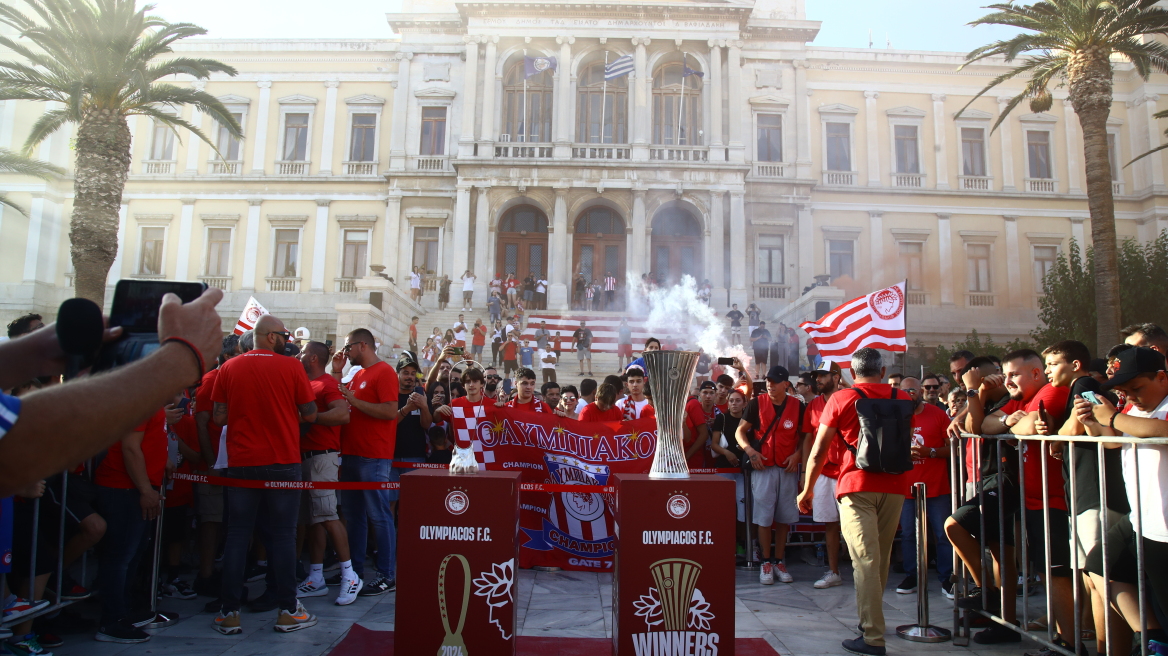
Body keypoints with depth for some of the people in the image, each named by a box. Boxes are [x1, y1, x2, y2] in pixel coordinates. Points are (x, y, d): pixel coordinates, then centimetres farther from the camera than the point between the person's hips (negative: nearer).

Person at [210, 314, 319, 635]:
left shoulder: (229, 368, 1)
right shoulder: (291, 367, -7)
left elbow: (219, 417, 0)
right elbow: (310, 414, -5)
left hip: (241, 464, 2)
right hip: (283, 463, -2)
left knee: (237, 535, 10)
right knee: (282, 535, 6)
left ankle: (229, 612, 14)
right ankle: (287, 610, 12)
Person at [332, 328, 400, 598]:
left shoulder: (384, 372, -10)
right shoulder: (358, 374, 17)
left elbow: (390, 411, -20)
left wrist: (353, 400, -17)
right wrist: (336, 372, 9)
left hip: (374, 457, -9)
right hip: (351, 453, 9)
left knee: (379, 515, -3)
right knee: (353, 513, 15)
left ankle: (387, 576, 4)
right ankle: (355, 569, 26)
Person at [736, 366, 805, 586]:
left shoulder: (798, 406, 1)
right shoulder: (757, 403, -3)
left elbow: (804, 435, 11)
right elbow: (740, 432, 2)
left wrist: (797, 454, -6)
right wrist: (750, 450, -13)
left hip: (788, 468, 2)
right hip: (763, 467, -2)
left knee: (784, 517, 7)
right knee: (764, 516, -1)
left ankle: (779, 561, 19)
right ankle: (766, 562, 10)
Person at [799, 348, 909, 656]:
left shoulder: (841, 399, 0)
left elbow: (819, 451, 0)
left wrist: (807, 490, 9)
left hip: (857, 485, -4)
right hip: (894, 485, 4)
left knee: (865, 560, -6)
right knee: (881, 559, 15)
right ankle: (869, 618, 30)